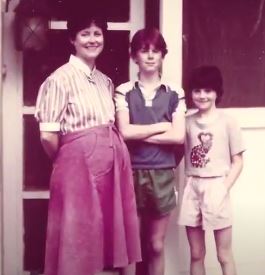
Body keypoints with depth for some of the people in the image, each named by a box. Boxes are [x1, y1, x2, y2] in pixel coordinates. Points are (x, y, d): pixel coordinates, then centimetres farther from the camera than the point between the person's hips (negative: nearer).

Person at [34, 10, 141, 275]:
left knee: (112, 233, 13)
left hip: (113, 160, 7)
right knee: (78, 237, 4)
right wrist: (67, 161, 4)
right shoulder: (60, 78, -9)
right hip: (79, 163, -7)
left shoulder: (105, 81, 12)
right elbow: (48, 136, -10)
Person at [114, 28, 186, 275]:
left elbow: (179, 136, -6)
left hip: (162, 174, 1)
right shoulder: (123, 92, 2)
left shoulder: (174, 93, 4)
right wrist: (162, 126, -5)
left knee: (156, 245, 10)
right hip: (131, 172, -1)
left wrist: (139, 134, -9)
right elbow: (124, 132, -11)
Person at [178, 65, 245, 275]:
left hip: (216, 188, -3)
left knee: (224, 255, 3)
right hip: (192, 189, 3)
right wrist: (185, 185, -1)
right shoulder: (187, 122, 8)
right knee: (196, 254, 11)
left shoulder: (227, 122, -2)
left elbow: (238, 161, -1)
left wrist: (224, 188, -10)